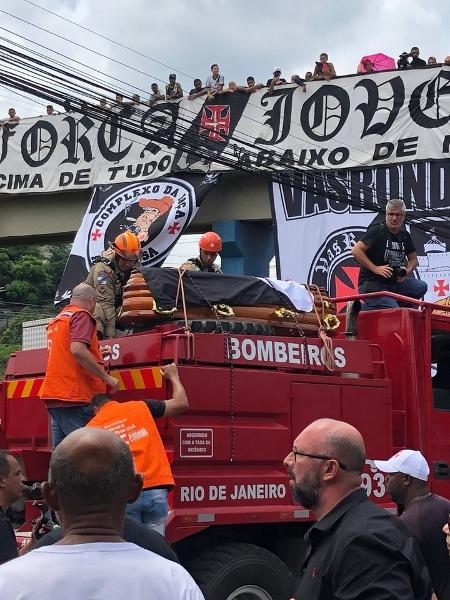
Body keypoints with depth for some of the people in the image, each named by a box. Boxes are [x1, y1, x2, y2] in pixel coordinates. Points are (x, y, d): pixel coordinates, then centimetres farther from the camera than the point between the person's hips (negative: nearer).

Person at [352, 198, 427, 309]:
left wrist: (406, 272, -1)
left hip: (394, 283, 7)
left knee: (421, 286, -12)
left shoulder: (404, 235, 12)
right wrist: (375, 269, -20)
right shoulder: (377, 230, -8)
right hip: (371, 284, -7)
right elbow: (356, 251, -15)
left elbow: (413, 259, 22)